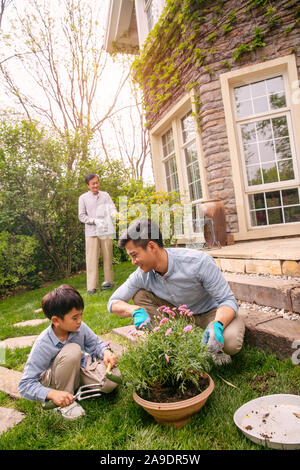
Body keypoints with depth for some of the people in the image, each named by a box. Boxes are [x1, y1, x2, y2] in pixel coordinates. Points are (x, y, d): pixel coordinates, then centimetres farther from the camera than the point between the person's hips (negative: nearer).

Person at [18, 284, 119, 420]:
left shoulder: (80, 328, -18)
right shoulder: (42, 345, -29)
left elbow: (96, 344, -1)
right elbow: (25, 385, -25)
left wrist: (106, 352, -25)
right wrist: (52, 394, -42)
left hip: (80, 368, 4)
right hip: (54, 379, -4)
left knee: (111, 380, -22)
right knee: (72, 350, -35)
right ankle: (66, 403, -14)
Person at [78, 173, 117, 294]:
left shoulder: (105, 195, 11)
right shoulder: (83, 198, 5)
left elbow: (112, 209, 1)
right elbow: (81, 216, 1)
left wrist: (114, 214, -23)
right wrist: (95, 220, -15)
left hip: (106, 231, 2)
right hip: (91, 232, -2)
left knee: (107, 257, 8)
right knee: (91, 259, -5)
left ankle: (109, 281, 21)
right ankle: (92, 286, -2)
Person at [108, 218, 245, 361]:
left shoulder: (199, 262, -32)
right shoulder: (142, 275, -18)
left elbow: (228, 301, -27)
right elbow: (113, 303, -9)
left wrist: (217, 325, -48)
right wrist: (136, 310, -31)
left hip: (210, 311, -4)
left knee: (231, 343, -35)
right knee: (139, 295, -15)